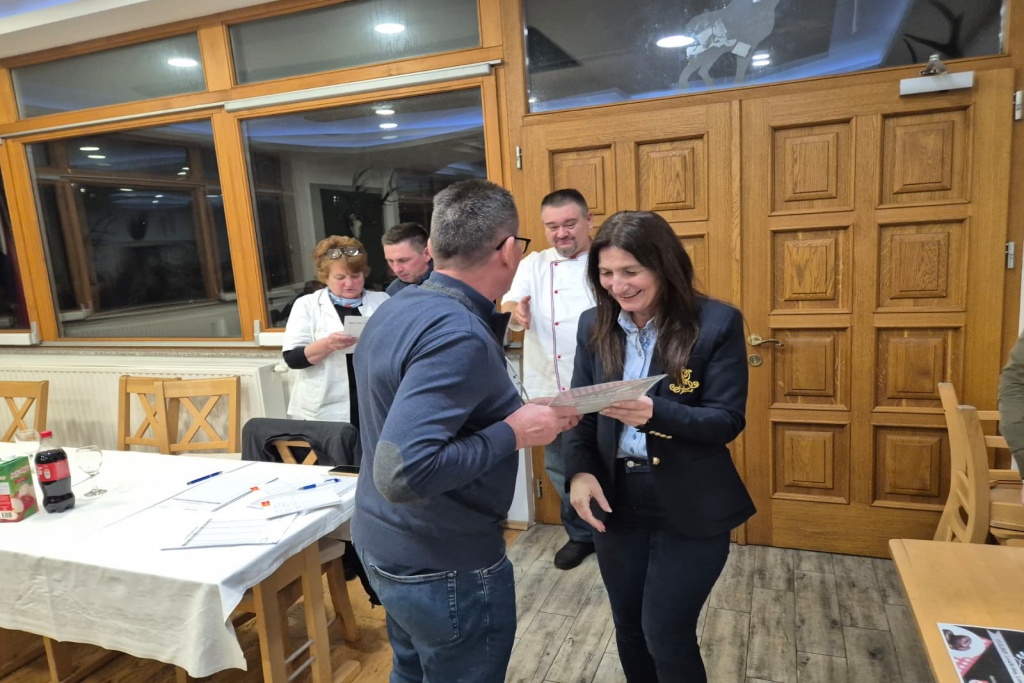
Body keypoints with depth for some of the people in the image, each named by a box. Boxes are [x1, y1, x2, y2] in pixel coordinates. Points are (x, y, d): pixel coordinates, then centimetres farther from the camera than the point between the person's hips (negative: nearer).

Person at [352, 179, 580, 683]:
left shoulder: (398, 308, 1)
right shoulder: (459, 336, -28)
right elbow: (401, 473, -34)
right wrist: (512, 433, -25)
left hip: (383, 543, 9)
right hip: (442, 565, -8)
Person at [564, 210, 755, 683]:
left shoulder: (717, 323, -13)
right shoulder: (594, 325, 0)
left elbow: (728, 420, -15)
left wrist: (655, 412, -33)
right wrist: (579, 471, -15)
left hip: (690, 509, -4)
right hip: (616, 502, 4)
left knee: (666, 635, 5)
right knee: (629, 631, 19)